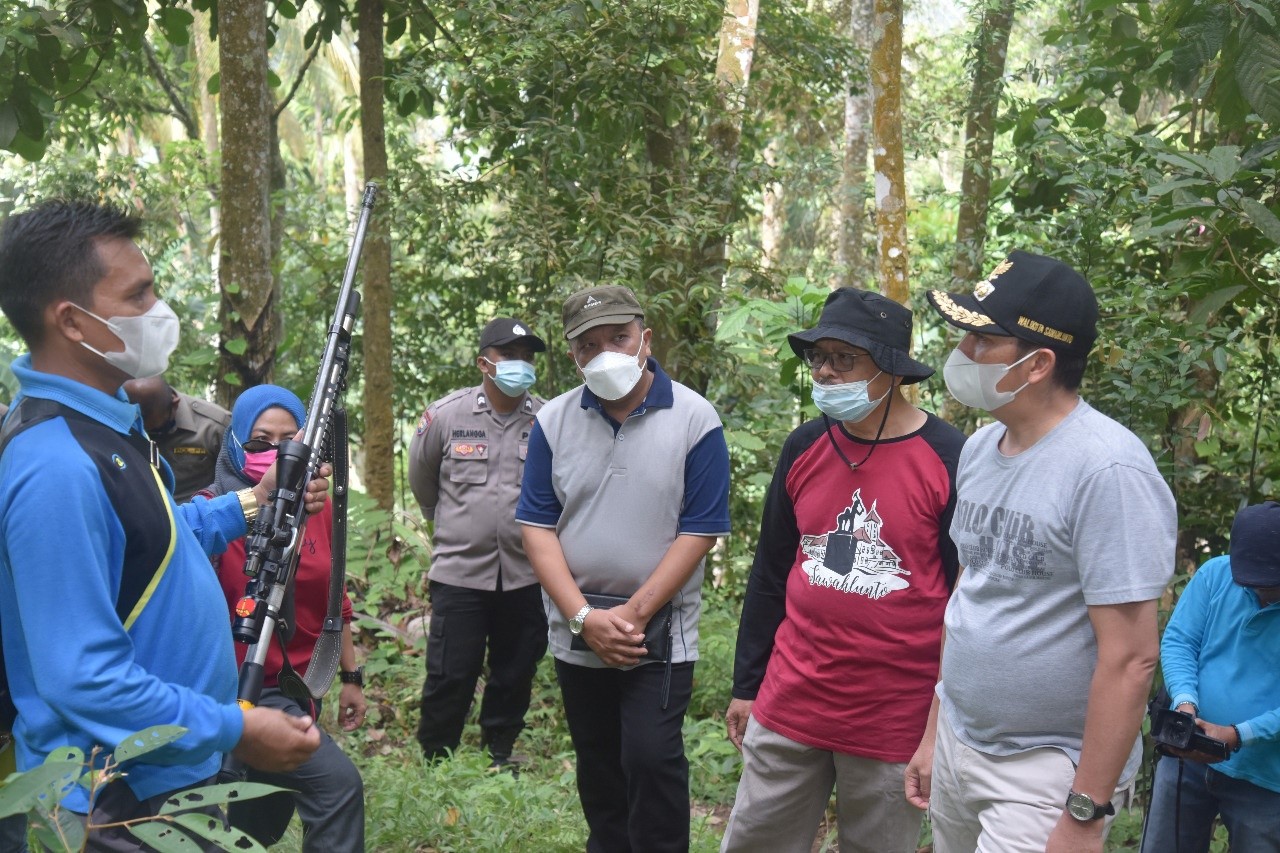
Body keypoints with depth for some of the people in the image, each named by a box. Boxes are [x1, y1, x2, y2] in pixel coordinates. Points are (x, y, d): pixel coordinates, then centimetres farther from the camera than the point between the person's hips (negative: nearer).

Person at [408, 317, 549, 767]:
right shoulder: (446, 415, -3)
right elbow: (421, 481, 13)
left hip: (526, 574, 2)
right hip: (459, 572, -1)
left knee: (515, 675, 13)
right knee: (450, 676, 1)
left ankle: (500, 755, 32)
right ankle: (434, 761, 19)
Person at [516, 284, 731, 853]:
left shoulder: (694, 420, -9)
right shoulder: (554, 421, 0)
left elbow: (698, 532, -11)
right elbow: (537, 527, -2)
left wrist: (633, 615, -15)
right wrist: (583, 617, -13)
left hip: (660, 634, -3)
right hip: (576, 633, 4)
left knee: (651, 760, -11)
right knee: (597, 765, 15)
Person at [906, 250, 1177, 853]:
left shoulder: (1106, 469, -21)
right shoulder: (980, 448, 3)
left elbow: (1130, 657, -21)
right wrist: (933, 732, 15)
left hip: (1047, 773, -7)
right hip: (957, 748, 7)